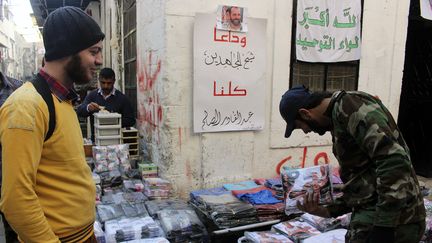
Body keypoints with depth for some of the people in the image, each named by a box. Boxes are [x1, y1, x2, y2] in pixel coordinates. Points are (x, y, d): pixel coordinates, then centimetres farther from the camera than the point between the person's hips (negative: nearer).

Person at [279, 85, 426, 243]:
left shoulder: (349, 105, -14)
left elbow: (394, 162, -24)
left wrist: (384, 226, -23)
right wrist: (326, 210, 8)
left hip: (388, 219, -9)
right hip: (374, 215, 9)